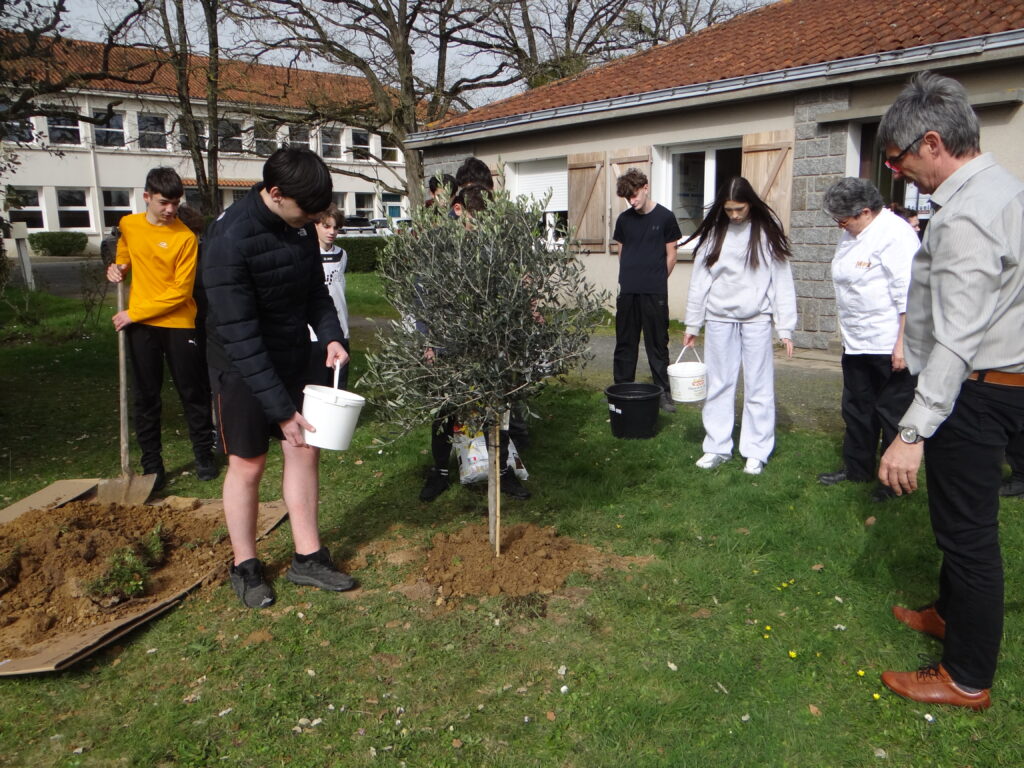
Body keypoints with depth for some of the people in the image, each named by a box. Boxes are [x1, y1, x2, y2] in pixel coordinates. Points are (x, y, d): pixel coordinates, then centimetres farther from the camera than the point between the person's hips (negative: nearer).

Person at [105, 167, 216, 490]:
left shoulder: (185, 237, -11)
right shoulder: (128, 225, 3)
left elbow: (180, 292, -14)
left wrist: (134, 312, -14)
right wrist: (119, 266, 2)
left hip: (178, 324, -4)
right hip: (140, 327, 4)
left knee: (193, 393, 6)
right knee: (146, 397, 8)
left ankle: (204, 455, 20)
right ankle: (152, 465, 18)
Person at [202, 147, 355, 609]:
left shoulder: (300, 225, -5)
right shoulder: (229, 241, -27)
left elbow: (315, 289, 10)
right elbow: (240, 337, -27)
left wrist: (331, 336, -9)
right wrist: (281, 409, -26)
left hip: (293, 359, 7)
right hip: (242, 368, -6)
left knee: (305, 449, 8)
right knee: (247, 464, 3)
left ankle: (308, 558, 21)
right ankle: (245, 567, 23)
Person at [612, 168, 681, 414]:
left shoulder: (665, 217, -2)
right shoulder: (624, 219, 8)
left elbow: (671, 256, 2)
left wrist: (657, 280, 6)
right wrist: (628, 277, 11)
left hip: (655, 293, -3)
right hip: (628, 292, 3)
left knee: (658, 345, 4)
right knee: (625, 344, 9)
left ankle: (663, 392, 12)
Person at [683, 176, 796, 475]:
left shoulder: (767, 232, -1)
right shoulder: (713, 232, 4)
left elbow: (781, 280, -2)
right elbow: (699, 280, 7)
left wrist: (785, 328, -6)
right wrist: (692, 324, 6)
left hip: (756, 319, -2)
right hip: (719, 318, 2)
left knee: (758, 386, 3)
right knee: (718, 385, 6)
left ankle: (756, 452, 12)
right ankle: (718, 447, 17)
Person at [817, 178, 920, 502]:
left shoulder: (894, 234, -17)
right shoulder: (852, 235, 11)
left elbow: (908, 295, -22)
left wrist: (902, 344, -24)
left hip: (889, 346, -9)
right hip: (856, 343, 9)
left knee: (892, 414, 3)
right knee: (857, 409, 18)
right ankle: (856, 469, 33)